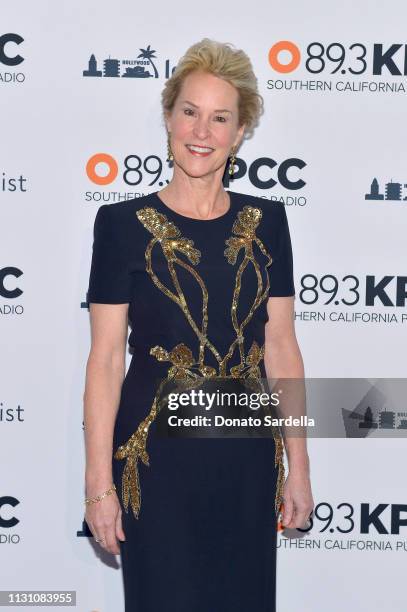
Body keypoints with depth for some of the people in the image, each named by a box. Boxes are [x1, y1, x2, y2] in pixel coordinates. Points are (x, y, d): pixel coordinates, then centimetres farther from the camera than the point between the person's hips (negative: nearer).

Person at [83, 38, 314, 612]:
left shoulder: (266, 221, 3)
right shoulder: (123, 223, -6)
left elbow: (281, 348, 5)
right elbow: (106, 359, -7)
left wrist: (299, 467, 4)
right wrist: (99, 483, -9)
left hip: (248, 456, 3)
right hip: (157, 455, -3)